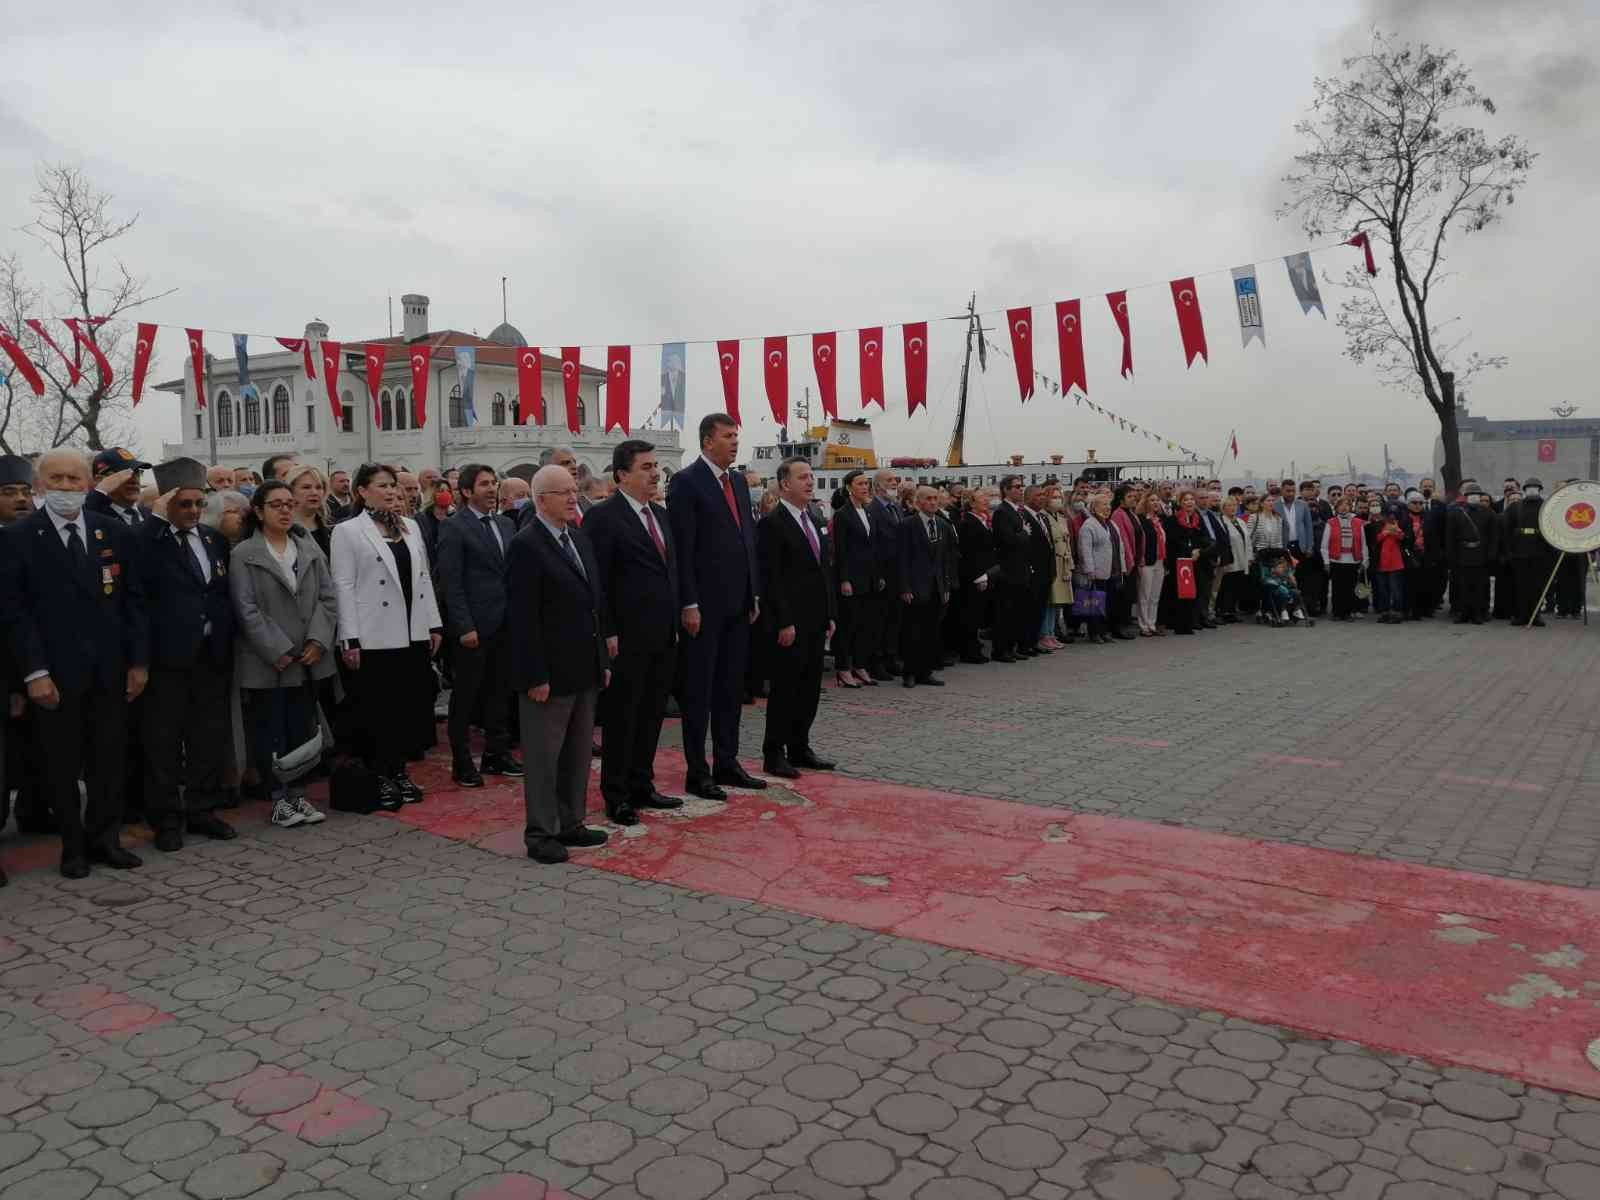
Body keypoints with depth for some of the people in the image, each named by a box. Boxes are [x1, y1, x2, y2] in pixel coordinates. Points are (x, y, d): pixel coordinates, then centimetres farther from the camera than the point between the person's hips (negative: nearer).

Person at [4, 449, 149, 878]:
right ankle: (73, 846, 22)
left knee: (109, 761, 10)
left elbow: (133, 600, 6)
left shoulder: (115, 533, 5)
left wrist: (139, 661, 1)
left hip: (110, 671, 3)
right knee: (61, 765, 8)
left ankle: (103, 838, 24)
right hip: (55, 674, -3)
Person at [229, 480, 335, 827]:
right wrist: (279, 652, -14)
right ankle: (279, 798, 13)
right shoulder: (243, 554, -3)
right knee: (271, 732, 2)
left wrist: (318, 641, -7)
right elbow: (247, 610, -9)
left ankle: (296, 793, 19)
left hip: (308, 659, 4)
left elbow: (327, 597, 6)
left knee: (301, 730, 8)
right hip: (267, 663, -4)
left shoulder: (309, 548, 10)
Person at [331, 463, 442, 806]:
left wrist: (434, 624, 9)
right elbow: (344, 586, -8)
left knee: (410, 706, 8)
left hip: (413, 634, 5)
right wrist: (350, 640, -12)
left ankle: (399, 771, 20)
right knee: (377, 710, 2)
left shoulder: (411, 527, 13)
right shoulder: (347, 531, -3)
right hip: (374, 637, -5)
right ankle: (379, 775, 14)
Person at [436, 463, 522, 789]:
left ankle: (496, 754, 25)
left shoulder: (506, 524, 12)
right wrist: (465, 627, -17)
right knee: (466, 695, 3)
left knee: (499, 691, 14)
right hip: (473, 627, -6)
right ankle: (461, 762, 14)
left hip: (505, 624, 6)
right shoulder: (454, 527, -7)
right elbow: (451, 582, -12)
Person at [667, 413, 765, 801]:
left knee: (731, 687, 13)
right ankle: (697, 771, 10)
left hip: (739, 603, 7)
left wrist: (754, 594, 12)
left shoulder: (738, 481, 14)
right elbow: (682, 548, -13)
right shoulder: (686, 482, -9)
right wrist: (689, 604, -16)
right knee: (699, 689, 2)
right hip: (705, 604, -7)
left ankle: (726, 762, 23)